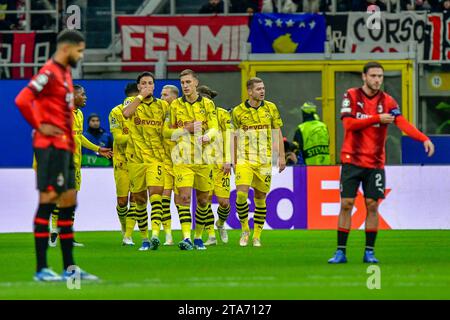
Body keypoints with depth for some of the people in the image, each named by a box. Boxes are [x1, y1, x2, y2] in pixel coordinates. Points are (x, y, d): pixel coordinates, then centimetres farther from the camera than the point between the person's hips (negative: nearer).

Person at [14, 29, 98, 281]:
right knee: (48, 201, -9)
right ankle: (42, 269, -8)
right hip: (51, 147, -10)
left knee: (68, 203, 10)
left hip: (65, 148, 10)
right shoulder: (50, 73, -13)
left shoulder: (65, 73, 17)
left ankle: (69, 268, 14)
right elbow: (23, 100, -24)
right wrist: (40, 126, -15)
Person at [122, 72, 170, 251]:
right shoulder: (133, 105, 6)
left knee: (155, 193, -19)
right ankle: (144, 238, 19)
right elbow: (126, 113, -19)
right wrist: (141, 96, -14)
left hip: (156, 157, -1)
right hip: (135, 158, 1)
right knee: (139, 199, 7)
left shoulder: (162, 105, 10)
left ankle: (155, 234, -29)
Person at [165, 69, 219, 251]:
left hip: (204, 158, 1)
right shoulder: (175, 105, 7)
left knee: (203, 200, 8)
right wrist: (185, 129, -10)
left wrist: (206, 136, -28)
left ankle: (198, 236, 25)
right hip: (183, 158, -1)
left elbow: (214, 129, -5)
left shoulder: (208, 104, 4)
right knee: (184, 196, -15)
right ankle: (186, 237, -21)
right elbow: (167, 131, 9)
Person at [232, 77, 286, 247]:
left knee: (260, 198, 5)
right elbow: (235, 137, 8)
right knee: (241, 194, -16)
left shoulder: (271, 108, 2)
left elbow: (278, 133, 8)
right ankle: (245, 229, 4)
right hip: (244, 160, -1)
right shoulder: (238, 111, -1)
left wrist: (281, 156, 2)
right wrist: (234, 161, 10)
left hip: (264, 161, 1)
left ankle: (257, 236, 15)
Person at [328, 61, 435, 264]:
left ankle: (369, 251, 8)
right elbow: (348, 123, -13)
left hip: (375, 163, 1)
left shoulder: (387, 101, 1)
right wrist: (377, 118, -19)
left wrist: (424, 139, -28)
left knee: (372, 206, 0)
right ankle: (341, 251, 4)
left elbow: (403, 124, -11)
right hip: (352, 161, -1)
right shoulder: (351, 96, -1)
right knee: (346, 204, -2)